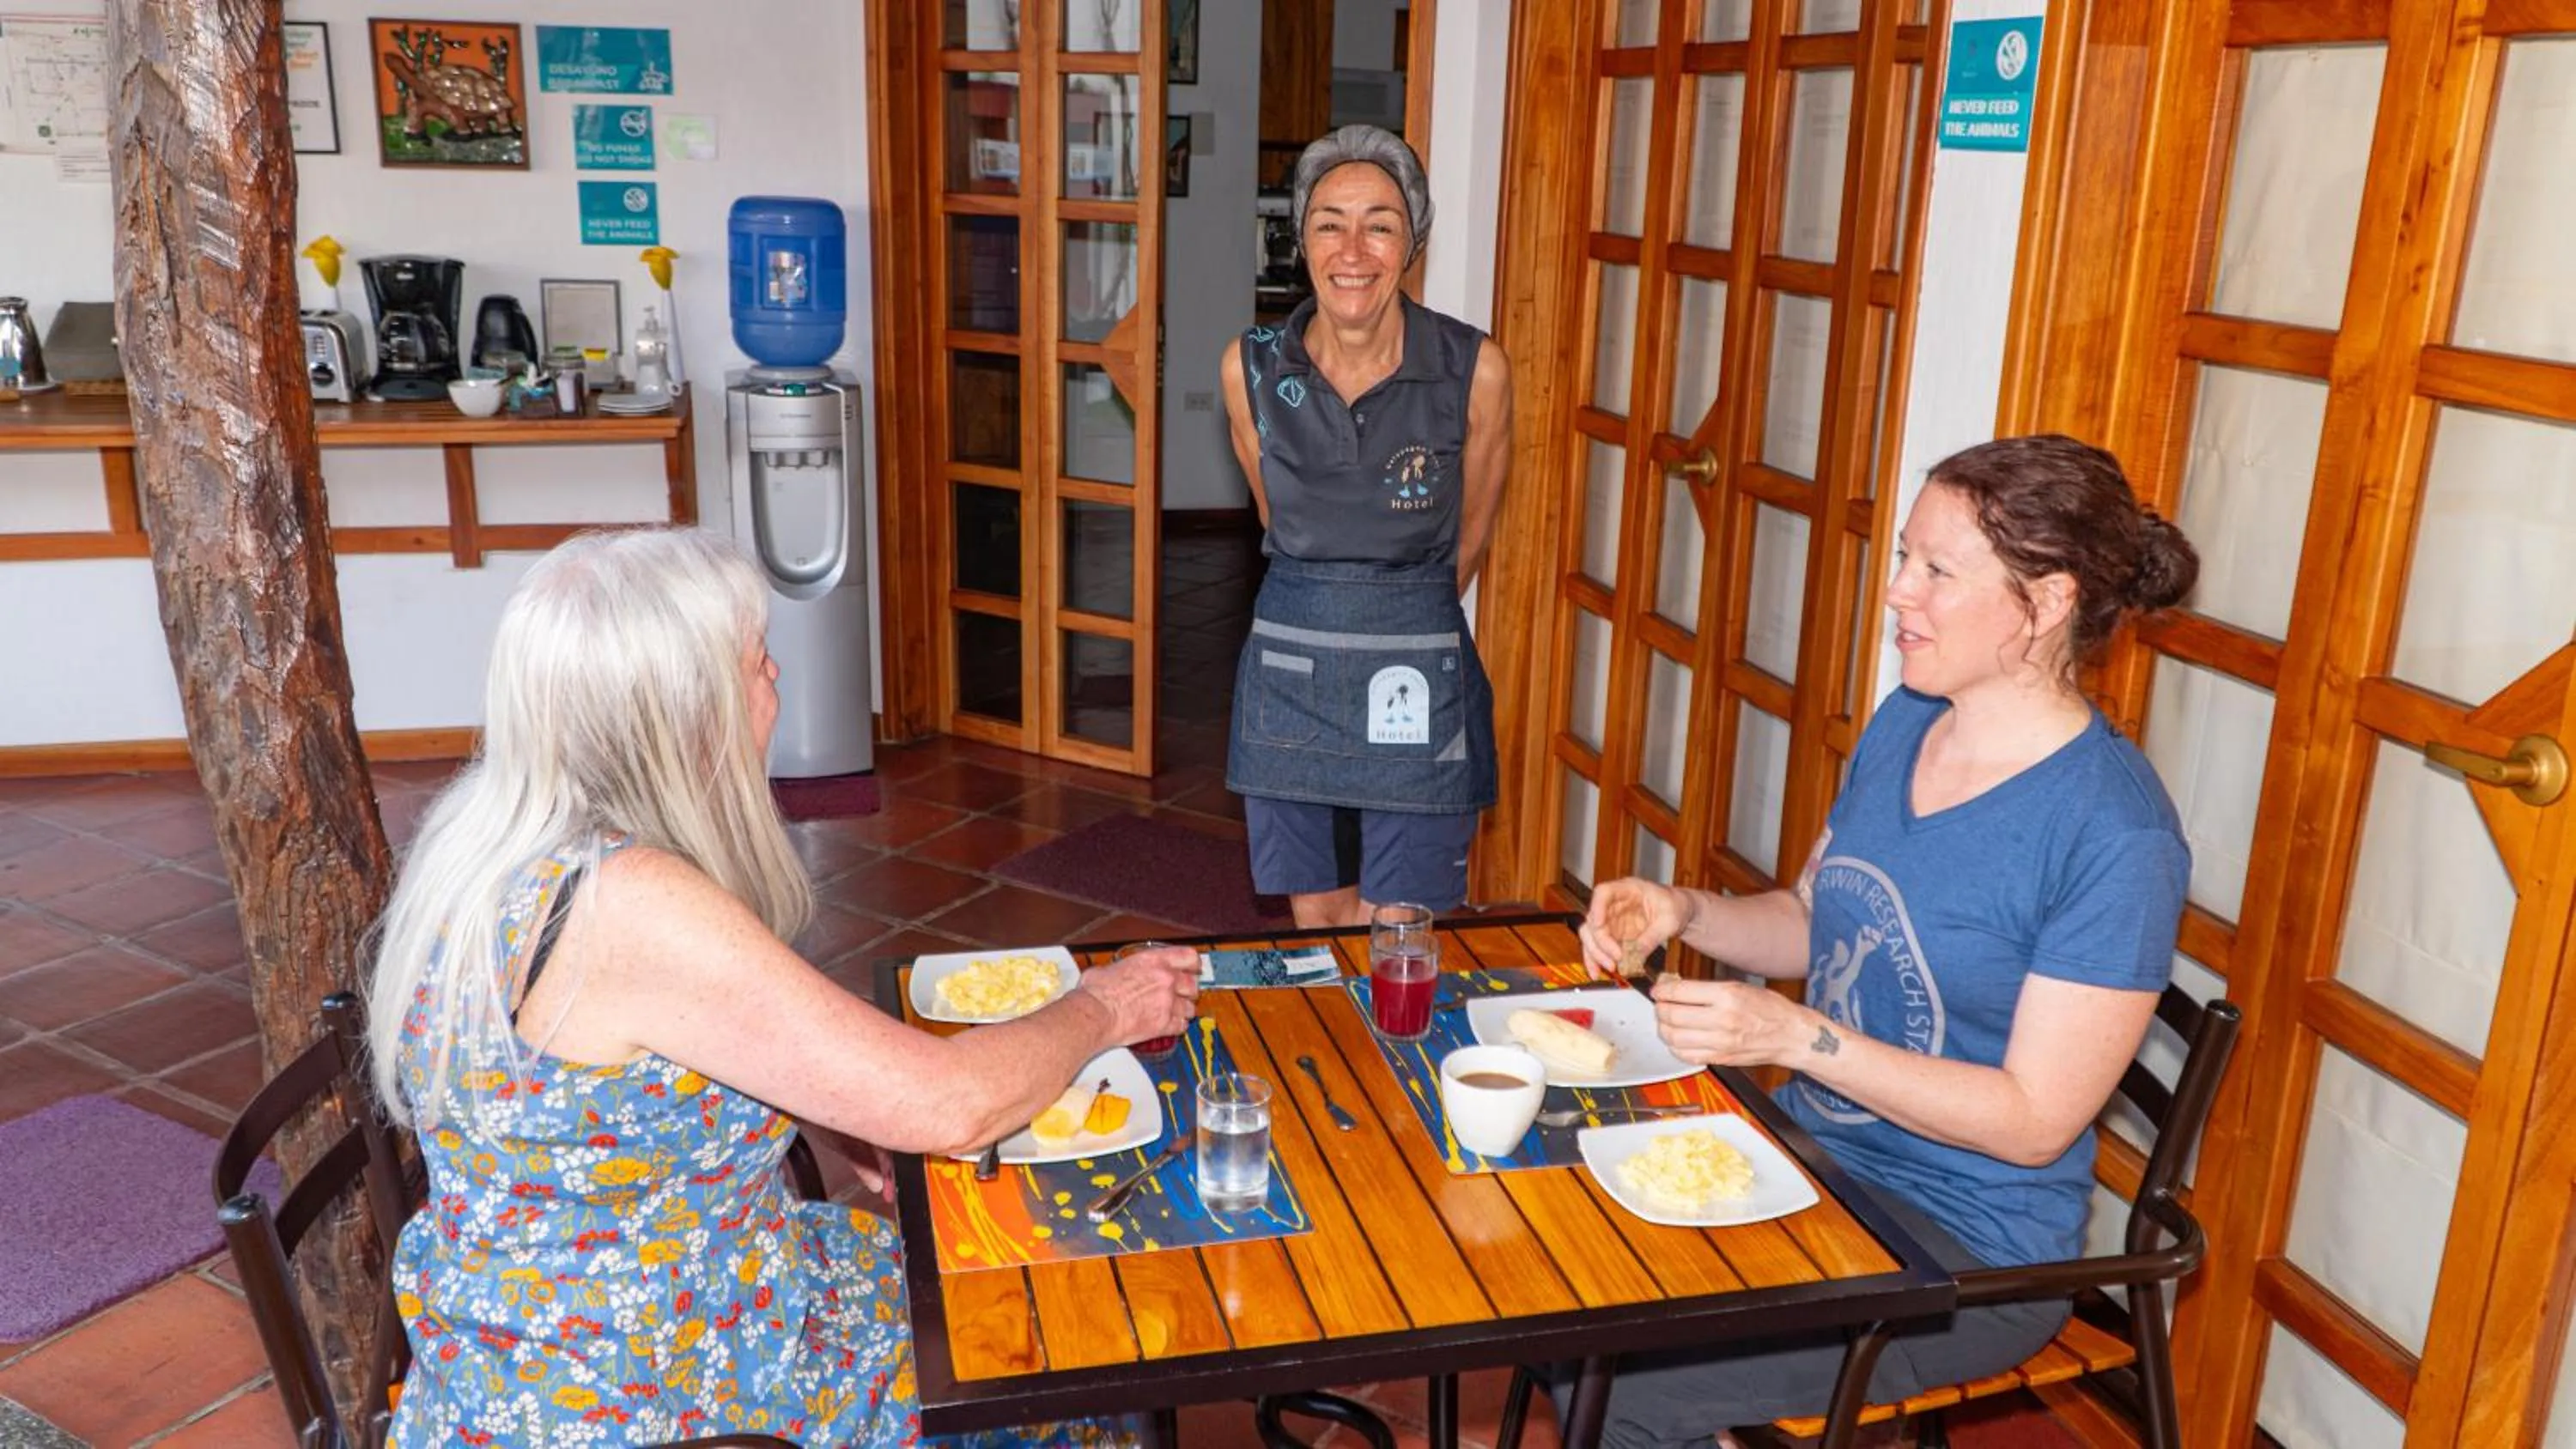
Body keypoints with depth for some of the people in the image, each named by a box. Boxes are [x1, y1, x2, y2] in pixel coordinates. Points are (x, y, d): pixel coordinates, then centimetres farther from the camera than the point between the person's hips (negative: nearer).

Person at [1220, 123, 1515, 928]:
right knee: (1315, 921, 13)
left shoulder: (1475, 370, -11)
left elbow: (1468, 537, 4)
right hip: (1288, 667, 2)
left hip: (1418, 680, -2)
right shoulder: (1250, 366, -4)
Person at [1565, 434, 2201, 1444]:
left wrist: (1794, 1035, -27)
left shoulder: (2115, 836, -21)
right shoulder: (1903, 723, 1)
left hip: (1964, 1246, -7)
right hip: (1810, 1155, 7)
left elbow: (2034, 1122, -20)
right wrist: (1680, 912, -6)